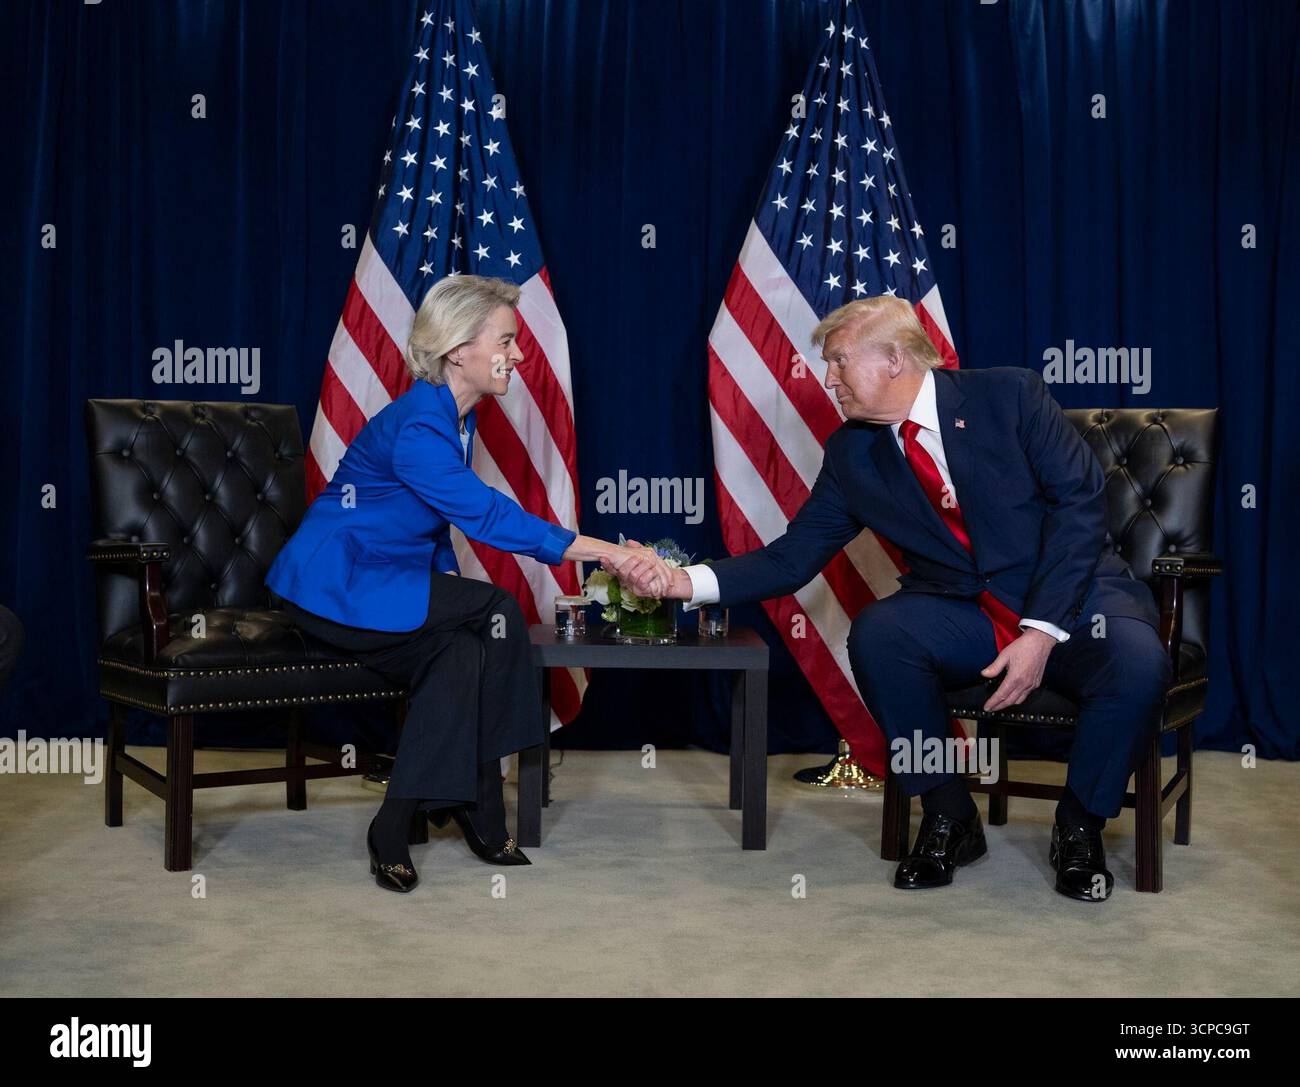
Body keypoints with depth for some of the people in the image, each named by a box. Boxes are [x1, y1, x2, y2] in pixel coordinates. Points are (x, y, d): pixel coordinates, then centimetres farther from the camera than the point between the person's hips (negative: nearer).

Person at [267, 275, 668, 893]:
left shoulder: (456, 419, 8)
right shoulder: (417, 428, -23)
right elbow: (487, 515, -31)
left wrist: (447, 580, 1)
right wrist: (603, 552, -32)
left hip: (378, 584, 9)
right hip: (333, 587, -8)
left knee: (461, 654, -17)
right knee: (495, 614, -17)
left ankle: (394, 831, -9)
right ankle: (480, 814, -6)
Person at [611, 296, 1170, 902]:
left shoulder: (1007, 394, -7)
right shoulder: (851, 454, 3)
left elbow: (1080, 499, -11)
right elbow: (791, 559, 2)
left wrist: (1041, 631, -21)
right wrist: (687, 582, -14)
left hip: (1074, 600, -2)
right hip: (965, 617, 3)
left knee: (1136, 665, -33)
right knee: (876, 633, -28)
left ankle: (1079, 828, -4)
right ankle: (949, 819, -7)